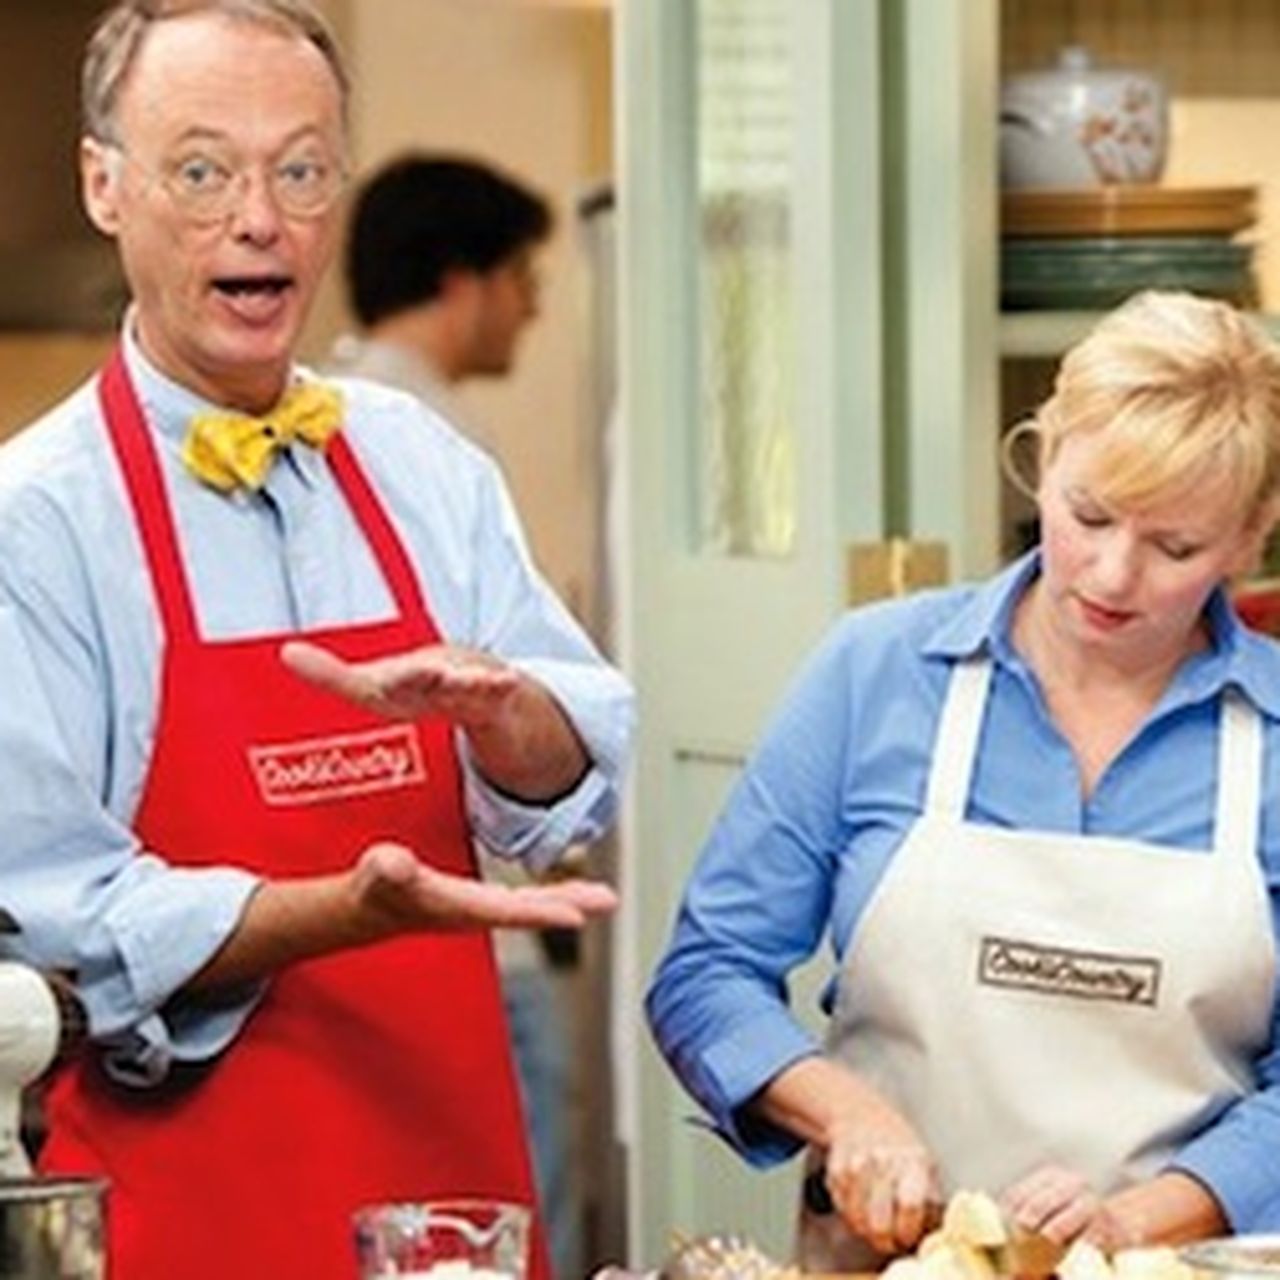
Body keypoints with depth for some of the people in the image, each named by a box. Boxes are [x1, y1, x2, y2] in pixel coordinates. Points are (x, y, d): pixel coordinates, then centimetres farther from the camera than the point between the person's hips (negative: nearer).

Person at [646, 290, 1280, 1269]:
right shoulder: (877, 671, 4)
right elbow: (706, 976, 7)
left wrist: (1136, 1220, -11)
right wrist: (847, 1112, -9)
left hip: (1170, 1266, -1)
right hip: (881, 1257, 1)